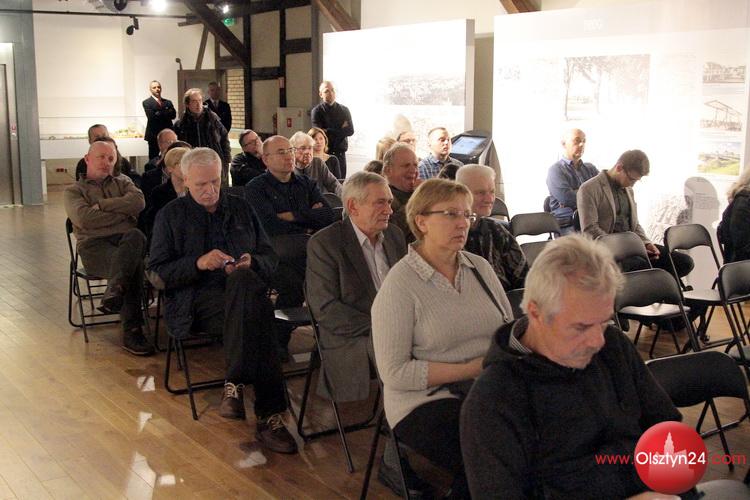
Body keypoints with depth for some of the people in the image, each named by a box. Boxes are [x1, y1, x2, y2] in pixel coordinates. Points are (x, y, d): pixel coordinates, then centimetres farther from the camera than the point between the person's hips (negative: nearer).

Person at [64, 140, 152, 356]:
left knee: (136, 236, -38)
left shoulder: (123, 182, 28)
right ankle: (132, 331, -41)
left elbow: (138, 202, 3)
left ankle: (113, 294, -49)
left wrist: (101, 205, 0)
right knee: (133, 264, -35)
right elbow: (84, 218, -5)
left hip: (126, 240, 2)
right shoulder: (73, 191, 19)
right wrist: (123, 214, 0)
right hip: (94, 245, -2)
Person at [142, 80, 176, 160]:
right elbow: (151, 116, -13)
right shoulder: (147, 103, 2)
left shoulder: (168, 102, 15)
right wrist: (166, 114, -7)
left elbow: (173, 115, 0)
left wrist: (159, 114, -12)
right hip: (154, 135, -3)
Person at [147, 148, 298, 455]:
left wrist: (251, 263, -6)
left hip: (245, 287, 3)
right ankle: (269, 414, -40)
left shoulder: (241, 208, 22)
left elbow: (270, 257, 19)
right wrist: (198, 263, -12)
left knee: (243, 278, -38)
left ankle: (235, 384, -34)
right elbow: (156, 274, 5)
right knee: (253, 313, -37)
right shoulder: (171, 216, 13)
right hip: (197, 300, -3)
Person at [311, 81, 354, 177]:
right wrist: (341, 130, -5)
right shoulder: (316, 111, -1)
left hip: (340, 154, 3)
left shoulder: (344, 110, 11)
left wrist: (329, 131, -6)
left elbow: (351, 130, 1)